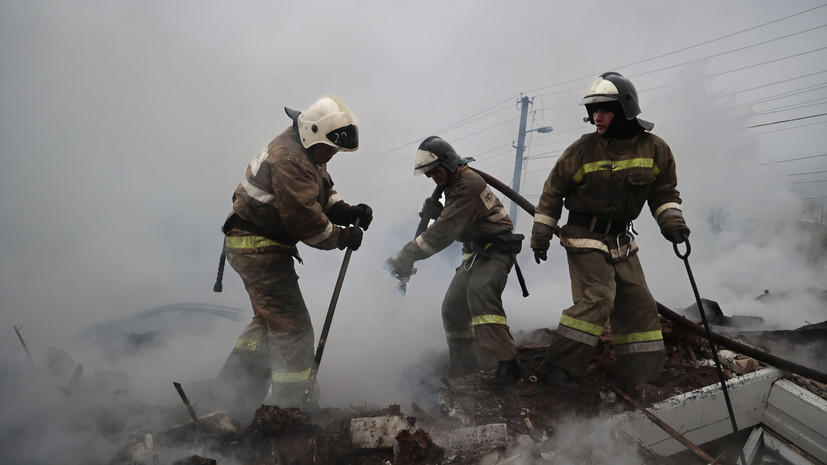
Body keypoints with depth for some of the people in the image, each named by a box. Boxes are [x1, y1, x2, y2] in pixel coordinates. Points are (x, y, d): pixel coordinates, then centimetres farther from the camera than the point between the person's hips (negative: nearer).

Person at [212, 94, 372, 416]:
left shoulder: (308, 153, 11)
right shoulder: (288, 159, -23)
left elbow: (322, 195, 15)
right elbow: (304, 218, -26)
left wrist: (347, 212, -4)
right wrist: (341, 237, -13)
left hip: (255, 245, 11)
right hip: (259, 247, -11)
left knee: (269, 321, 22)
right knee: (293, 328, -6)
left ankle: (232, 389, 31)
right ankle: (288, 411, 4)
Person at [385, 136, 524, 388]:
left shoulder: (468, 184, -22)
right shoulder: (453, 183, 11)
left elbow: (445, 231, -30)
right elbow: (453, 223, 16)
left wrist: (406, 255, -33)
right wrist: (437, 212, -6)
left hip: (496, 250, -9)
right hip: (474, 253, 10)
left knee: (479, 290, -34)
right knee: (452, 307, 4)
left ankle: (506, 363, -36)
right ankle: (463, 366, 19)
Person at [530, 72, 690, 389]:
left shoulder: (654, 149, -3)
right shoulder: (584, 149, -11)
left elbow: (664, 192, 10)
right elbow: (553, 190, -1)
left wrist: (671, 221, -8)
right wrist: (540, 235, -2)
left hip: (621, 240, 5)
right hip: (585, 237, -5)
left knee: (637, 302, 7)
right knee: (597, 298, -17)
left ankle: (642, 368, 20)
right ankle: (562, 364, -8)